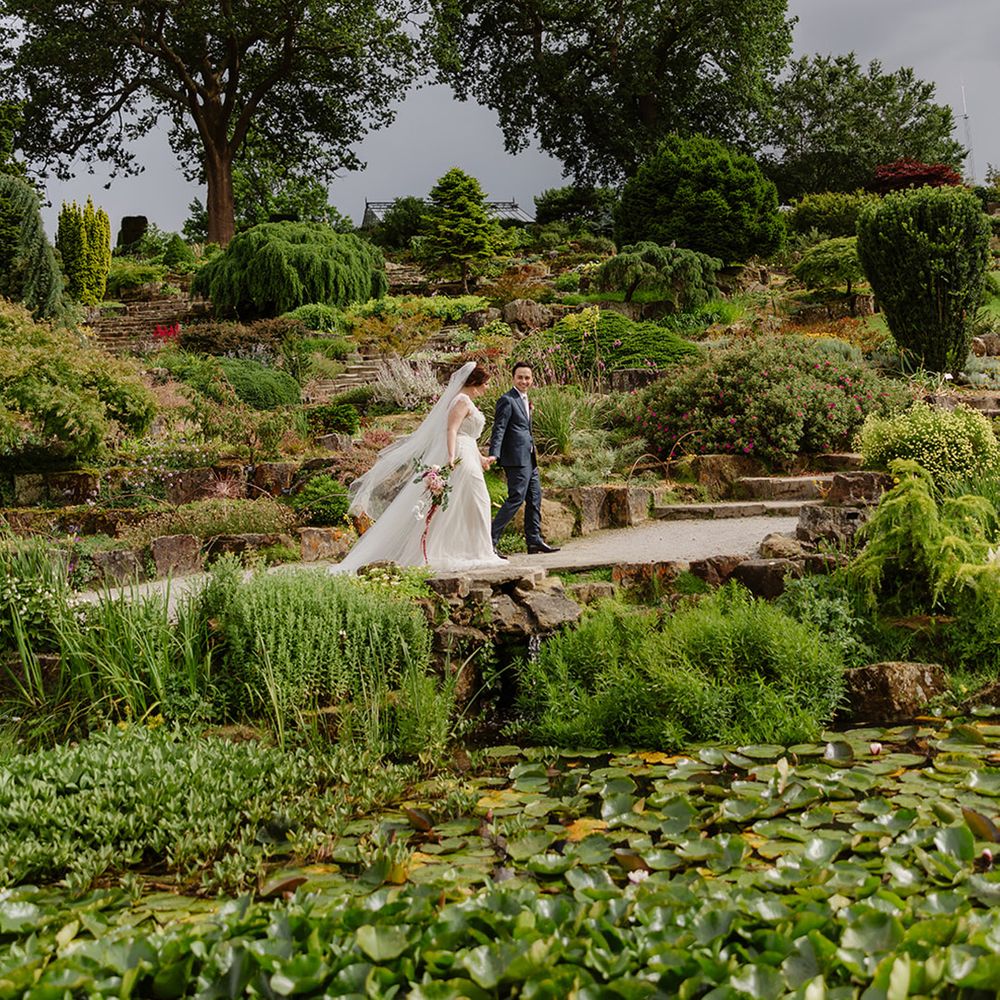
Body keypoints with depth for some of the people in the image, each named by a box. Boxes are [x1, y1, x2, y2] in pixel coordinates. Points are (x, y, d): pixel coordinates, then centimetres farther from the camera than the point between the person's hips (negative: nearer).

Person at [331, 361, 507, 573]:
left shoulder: (467, 401, 19)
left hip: (464, 457, 10)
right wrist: (452, 455, -37)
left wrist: (480, 458, 37)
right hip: (460, 458, -10)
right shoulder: (462, 400, -11)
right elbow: (451, 430, -23)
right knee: (470, 504, -6)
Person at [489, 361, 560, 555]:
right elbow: (498, 430, -19)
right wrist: (494, 455, -28)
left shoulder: (524, 400, 18)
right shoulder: (507, 400, -11)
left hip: (529, 459, 10)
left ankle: (534, 541, 22)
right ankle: (489, 540, -11)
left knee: (534, 499, 13)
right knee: (516, 499, -13)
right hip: (516, 459, -10)